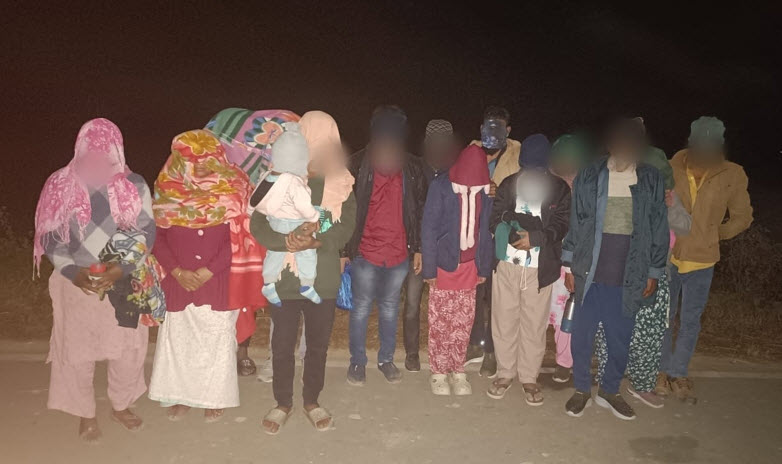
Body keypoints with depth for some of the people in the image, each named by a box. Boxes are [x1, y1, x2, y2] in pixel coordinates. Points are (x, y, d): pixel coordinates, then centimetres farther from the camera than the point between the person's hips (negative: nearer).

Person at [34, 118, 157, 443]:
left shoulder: (134, 186, -7)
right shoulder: (61, 185, -7)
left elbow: (147, 233, -5)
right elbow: (50, 237, -2)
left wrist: (123, 268, -19)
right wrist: (73, 272, -17)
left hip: (124, 283, 1)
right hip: (76, 285, 0)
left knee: (128, 349, 12)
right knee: (76, 351, 11)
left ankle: (120, 406, 38)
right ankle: (85, 413, 35)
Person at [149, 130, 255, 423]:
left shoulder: (231, 190, -6)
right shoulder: (167, 189, 1)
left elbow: (236, 239, -8)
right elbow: (158, 236, 2)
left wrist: (206, 272, -13)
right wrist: (177, 271, -9)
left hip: (219, 280, -2)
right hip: (179, 281, 2)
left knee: (217, 338, 7)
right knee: (178, 336, 11)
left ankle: (215, 397, 25)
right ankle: (180, 395, 29)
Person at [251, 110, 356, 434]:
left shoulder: (341, 183, -1)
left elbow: (345, 229, -7)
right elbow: (258, 225, -8)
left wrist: (315, 241, -26)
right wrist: (286, 240, -27)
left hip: (323, 280, 1)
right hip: (283, 279, -1)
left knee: (318, 345, 15)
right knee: (282, 346, 12)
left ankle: (312, 401, 37)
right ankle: (283, 403, 34)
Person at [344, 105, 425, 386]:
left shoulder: (411, 168, 3)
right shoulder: (359, 165, -6)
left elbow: (418, 211, 8)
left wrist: (417, 249, 6)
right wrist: (344, 250, -7)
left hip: (399, 254, 3)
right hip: (365, 253, -2)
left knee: (390, 309, 15)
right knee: (361, 309, 10)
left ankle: (386, 359, 32)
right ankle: (357, 361, 26)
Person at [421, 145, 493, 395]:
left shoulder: (484, 189, -2)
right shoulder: (441, 187, -13)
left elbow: (485, 229, 5)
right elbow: (428, 229, -12)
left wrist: (484, 267, 6)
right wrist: (429, 269, -12)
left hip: (470, 266, 3)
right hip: (444, 265, -3)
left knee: (464, 323, 10)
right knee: (440, 323, 6)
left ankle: (457, 371, 25)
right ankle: (439, 373, 21)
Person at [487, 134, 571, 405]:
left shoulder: (560, 189, 4)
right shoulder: (509, 185, 8)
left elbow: (561, 225, -3)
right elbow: (495, 218, 2)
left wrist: (535, 237, -18)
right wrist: (512, 235, -17)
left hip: (540, 268, -1)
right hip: (507, 264, 1)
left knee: (534, 324, 5)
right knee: (504, 320, 8)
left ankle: (529, 377, 23)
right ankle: (505, 373, 25)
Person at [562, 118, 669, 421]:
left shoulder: (652, 181, 1)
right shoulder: (588, 177, -1)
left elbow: (659, 230, 4)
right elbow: (574, 222, 3)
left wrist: (654, 273, 3)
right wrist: (569, 265, 2)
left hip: (629, 277, 1)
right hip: (590, 272, 0)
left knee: (620, 338, 11)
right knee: (582, 334, 8)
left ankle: (609, 391, 32)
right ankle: (582, 389, 28)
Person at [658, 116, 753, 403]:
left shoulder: (732, 176, -8)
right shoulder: (673, 168, -11)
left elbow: (742, 217, 4)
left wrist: (714, 235, -4)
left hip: (701, 261, 1)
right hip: (668, 256, 0)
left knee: (690, 321, 12)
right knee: (664, 317, 12)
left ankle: (678, 374, 29)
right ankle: (663, 370, 30)